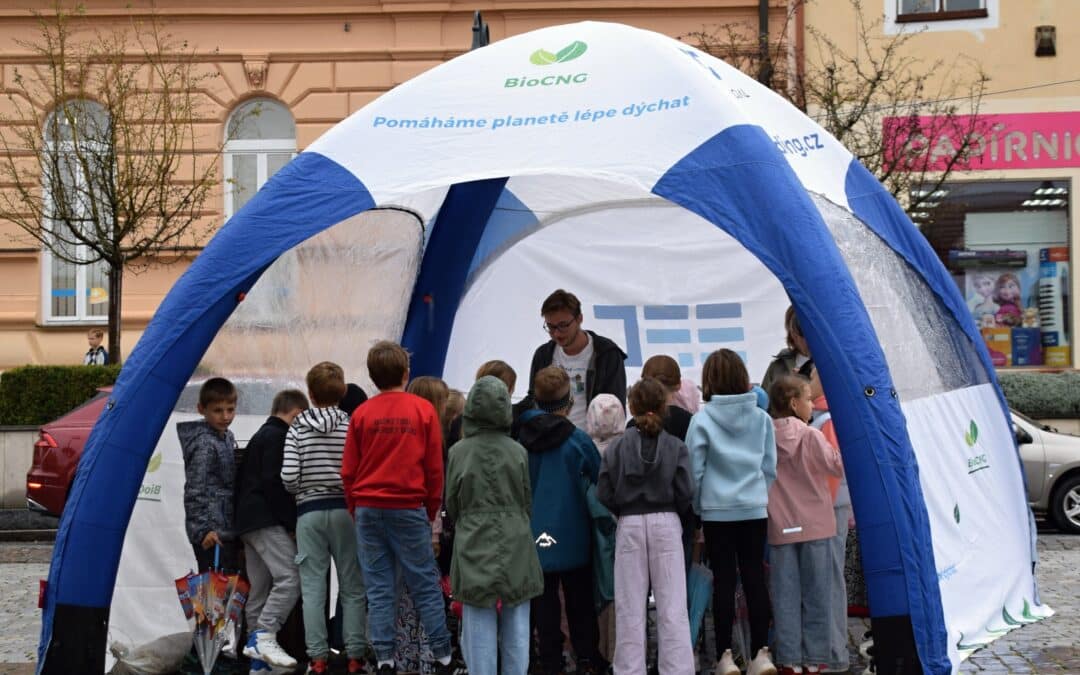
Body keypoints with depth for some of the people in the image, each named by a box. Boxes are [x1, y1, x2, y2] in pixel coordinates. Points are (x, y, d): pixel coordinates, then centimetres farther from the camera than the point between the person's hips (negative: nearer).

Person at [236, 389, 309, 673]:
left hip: (248, 521, 10)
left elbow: (243, 481, 26)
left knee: (259, 590, 8)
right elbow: (274, 482, -16)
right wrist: (291, 524, -12)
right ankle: (264, 635, -24)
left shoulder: (259, 436, 25)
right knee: (290, 577, -18)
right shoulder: (277, 436, -6)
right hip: (267, 521, -10)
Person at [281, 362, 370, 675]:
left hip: (309, 511, 0)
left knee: (312, 588, 4)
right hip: (346, 509, 0)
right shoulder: (351, 426, -3)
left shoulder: (298, 428, -2)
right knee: (352, 588, 6)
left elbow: (288, 477, -8)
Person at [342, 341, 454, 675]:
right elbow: (434, 468, 1)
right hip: (409, 508, -2)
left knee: (378, 589, 5)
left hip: (368, 508, 2)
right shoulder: (423, 410, -1)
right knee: (425, 585, 3)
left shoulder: (361, 414, 3)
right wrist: (431, 511, 11)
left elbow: (348, 470, 4)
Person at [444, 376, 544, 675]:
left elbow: (451, 506, 2)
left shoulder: (459, 451, -6)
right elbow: (528, 501, 5)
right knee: (516, 628, 7)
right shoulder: (517, 451, -3)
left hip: (474, 549, -1)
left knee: (480, 627, 3)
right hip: (516, 548, 1)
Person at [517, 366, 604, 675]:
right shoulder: (577, 440, -13)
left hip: (535, 534, 2)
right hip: (572, 537, -1)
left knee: (544, 601, 7)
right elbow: (599, 479, -1)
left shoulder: (522, 437, -5)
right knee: (580, 601, 12)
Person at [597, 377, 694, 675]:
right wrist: (682, 520, 13)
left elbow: (605, 495, -4)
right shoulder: (675, 447, -3)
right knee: (672, 606, 1)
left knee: (630, 608, 7)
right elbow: (685, 493, -6)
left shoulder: (617, 447, -2)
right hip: (666, 524, 0)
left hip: (629, 527, 1)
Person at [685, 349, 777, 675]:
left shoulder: (703, 419, -8)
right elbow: (770, 467, 4)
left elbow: (694, 469, -6)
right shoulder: (761, 417, 0)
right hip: (754, 509, 2)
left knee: (724, 580, 4)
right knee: (754, 578, 7)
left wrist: (697, 505, 7)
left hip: (717, 511, -2)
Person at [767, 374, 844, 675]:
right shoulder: (811, 436, -9)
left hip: (780, 528, 2)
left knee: (786, 595, 5)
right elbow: (838, 466, -8)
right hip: (815, 526, -2)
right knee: (816, 594, 6)